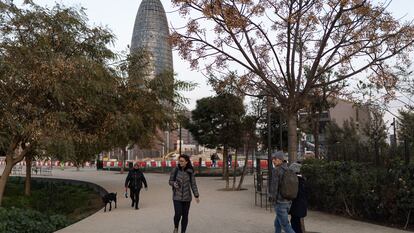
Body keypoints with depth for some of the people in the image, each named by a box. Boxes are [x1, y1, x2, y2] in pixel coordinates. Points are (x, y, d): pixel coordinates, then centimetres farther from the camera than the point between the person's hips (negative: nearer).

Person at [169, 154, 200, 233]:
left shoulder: (190, 172, -2)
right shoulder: (175, 170, -5)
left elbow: (193, 184, 1)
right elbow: (170, 181, 3)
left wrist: (196, 196, -5)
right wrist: (174, 183, -20)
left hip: (187, 197, 1)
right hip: (177, 196, -1)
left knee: (185, 215, 5)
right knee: (178, 214, -13)